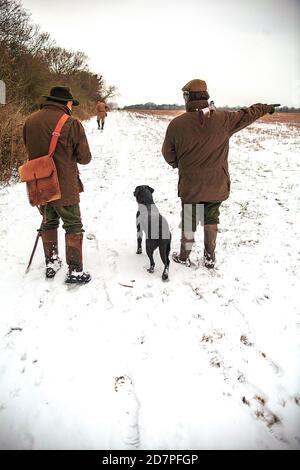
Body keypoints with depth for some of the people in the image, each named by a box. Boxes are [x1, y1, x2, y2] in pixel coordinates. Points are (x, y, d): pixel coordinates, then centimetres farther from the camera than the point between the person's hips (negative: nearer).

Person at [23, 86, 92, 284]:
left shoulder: (30, 121, 2)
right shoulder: (71, 123, -14)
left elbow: (31, 150, 12)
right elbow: (84, 158, -9)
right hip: (64, 186, -5)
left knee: (49, 223, 22)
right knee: (73, 227, 8)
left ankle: (51, 263, 33)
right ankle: (75, 271, 11)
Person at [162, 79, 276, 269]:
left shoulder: (177, 124, -13)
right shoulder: (223, 119, -9)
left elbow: (168, 153, -1)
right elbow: (246, 115, 9)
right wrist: (266, 108, 28)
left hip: (190, 184, -2)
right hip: (217, 184, 2)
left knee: (189, 220, 14)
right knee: (211, 218, 20)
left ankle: (184, 257, 27)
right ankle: (210, 257, 28)